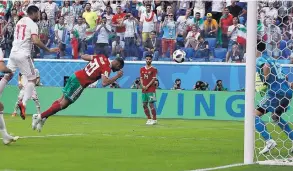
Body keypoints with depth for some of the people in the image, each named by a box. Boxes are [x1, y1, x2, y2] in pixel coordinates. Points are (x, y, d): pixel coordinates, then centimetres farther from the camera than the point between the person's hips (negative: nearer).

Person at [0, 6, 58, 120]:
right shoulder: (32, 24, -8)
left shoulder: (19, 22, 15)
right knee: (32, 79, 2)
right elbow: (36, 41, -20)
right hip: (23, 55, -7)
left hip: (13, 53, 7)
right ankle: (23, 103, -15)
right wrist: (49, 50, -14)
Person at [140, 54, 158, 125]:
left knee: (151, 104, -11)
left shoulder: (153, 69, -2)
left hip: (151, 89, -6)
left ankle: (154, 119, -6)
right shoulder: (142, 69, 13)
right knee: (144, 105, 6)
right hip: (144, 90, 6)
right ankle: (149, 119, 17)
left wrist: (147, 86, -15)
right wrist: (142, 85, -5)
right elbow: (141, 78, 13)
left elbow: (154, 79, -8)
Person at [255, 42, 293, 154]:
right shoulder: (272, 59, 23)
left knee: (255, 115, -4)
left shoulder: (259, 59, -2)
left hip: (275, 92, -9)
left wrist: (265, 80, -13)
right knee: (276, 116, 29)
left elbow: (266, 66, -24)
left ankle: (269, 141, -19)